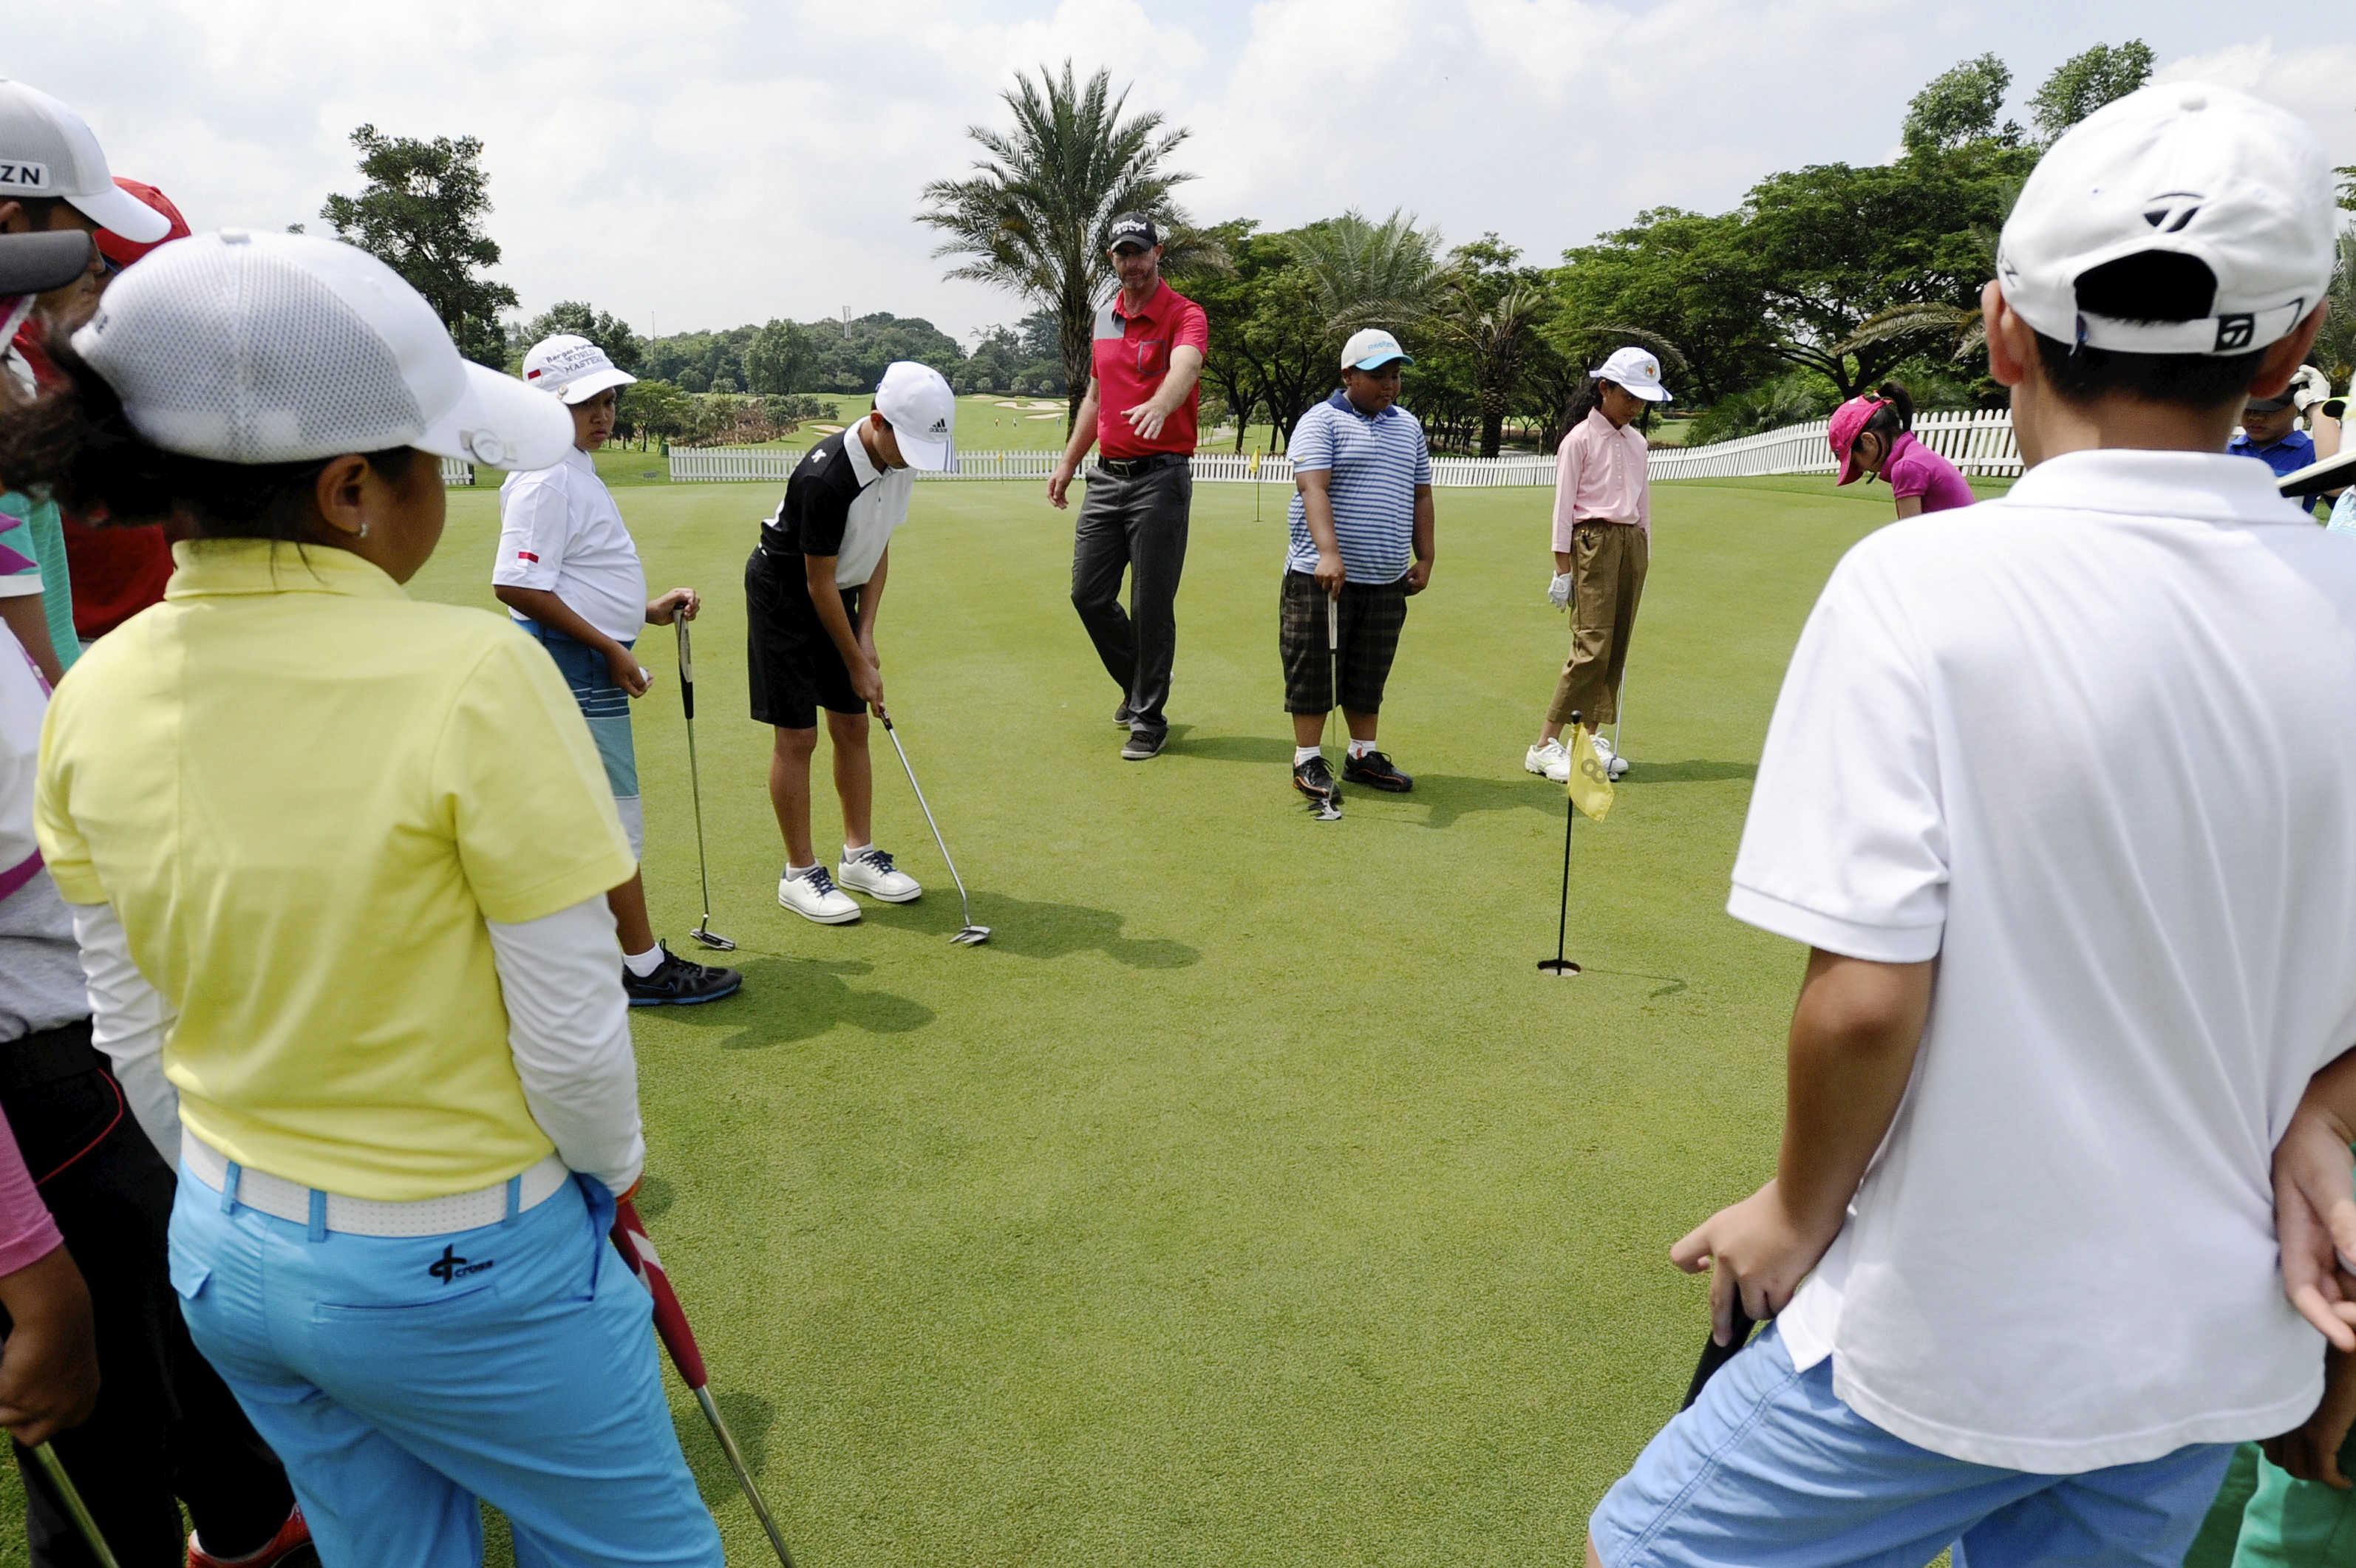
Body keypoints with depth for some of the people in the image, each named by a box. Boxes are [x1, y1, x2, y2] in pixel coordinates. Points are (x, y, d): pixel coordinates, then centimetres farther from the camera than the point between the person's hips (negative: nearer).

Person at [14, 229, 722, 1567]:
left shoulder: (96, 695, -7)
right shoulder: (472, 676, -26)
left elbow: (136, 1037, 4)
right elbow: (574, 1038, -20)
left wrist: (243, 1200, 19)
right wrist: (613, 1162, 1)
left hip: (226, 1259, 7)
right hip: (465, 1272, -6)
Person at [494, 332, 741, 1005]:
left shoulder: (575, 470, 16)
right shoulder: (547, 479, -16)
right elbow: (518, 585, -24)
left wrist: (649, 610, 13)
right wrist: (609, 647, -20)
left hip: (583, 664, 11)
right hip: (575, 666, -11)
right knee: (616, 819, -4)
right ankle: (645, 968, 5)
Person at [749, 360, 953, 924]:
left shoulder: (900, 460, -8)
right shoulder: (825, 478, -32)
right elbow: (819, 582, -23)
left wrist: (866, 636, -2)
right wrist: (857, 664, -15)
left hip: (839, 594, 8)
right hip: (784, 595, -7)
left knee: (853, 726, 8)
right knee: (797, 735, -5)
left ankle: (859, 855, 19)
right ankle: (799, 873, 6)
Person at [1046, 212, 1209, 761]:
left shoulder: (1185, 315, -9)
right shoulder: (1104, 317, 13)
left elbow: (1185, 367, -31)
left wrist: (1158, 407, -52)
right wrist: (1068, 462, 20)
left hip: (1160, 475, -7)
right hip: (1106, 473, 7)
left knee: (1152, 605, -2)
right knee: (1088, 593, 8)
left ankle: (1149, 719, 12)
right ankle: (1137, 684, 31)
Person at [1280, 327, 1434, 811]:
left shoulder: (1409, 427, 16)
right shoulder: (1321, 422, -5)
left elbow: (1420, 496, 20)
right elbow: (1313, 488, -18)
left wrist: (1424, 559, 14)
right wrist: (1328, 553, -31)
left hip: (1387, 580, 6)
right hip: (1323, 576, -6)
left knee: (1370, 675, 12)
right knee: (1314, 670, 0)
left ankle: (1363, 757, 22)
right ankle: (1307, 760, 9)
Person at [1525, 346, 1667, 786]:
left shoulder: (1636, 442, 15)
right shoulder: (1579, 439, -4)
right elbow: (1563, 505, -6)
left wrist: (1643, 559, 17)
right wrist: (1563, 569, -10)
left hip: (1631, 542, 7)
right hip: (1594, 540, -7)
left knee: (1616, 647, 5)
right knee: (1593, 646, -13)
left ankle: (1591, 738, 12)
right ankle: (1544, 746, -10)